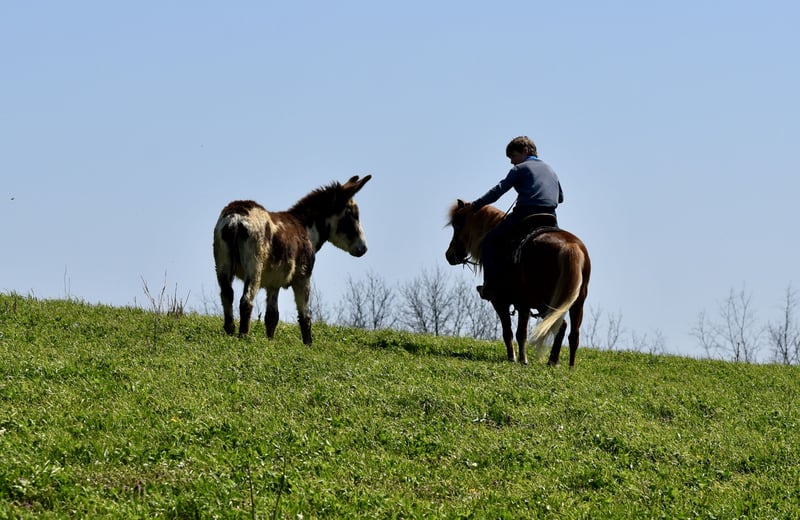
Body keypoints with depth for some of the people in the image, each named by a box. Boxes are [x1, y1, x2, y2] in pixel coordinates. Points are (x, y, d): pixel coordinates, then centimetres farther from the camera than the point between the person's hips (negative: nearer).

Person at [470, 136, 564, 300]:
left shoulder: (520, 169, 6)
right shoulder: (550, 170, 26)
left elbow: (499, 190, -1)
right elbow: (561, 197, 35)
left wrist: (475, 206, 4)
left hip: (525, 213, -6)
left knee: (490, 241, 3)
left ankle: (491, 284, -11)